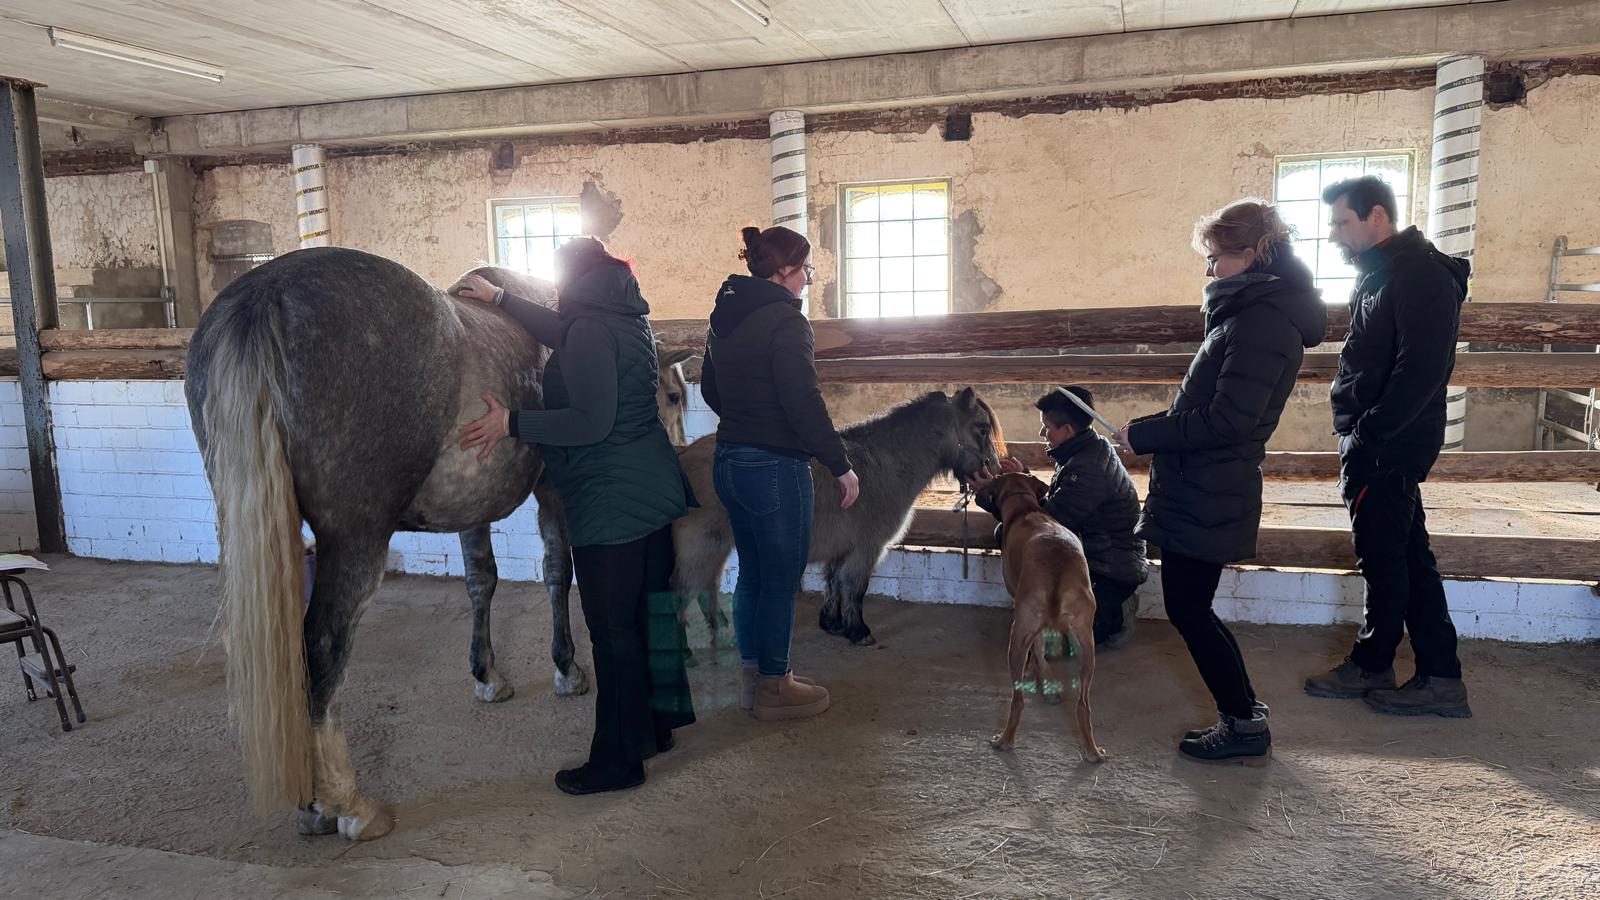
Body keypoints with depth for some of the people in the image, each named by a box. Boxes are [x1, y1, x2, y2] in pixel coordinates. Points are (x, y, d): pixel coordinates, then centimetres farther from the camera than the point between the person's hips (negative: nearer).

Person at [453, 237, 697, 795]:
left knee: (612, 629, 0)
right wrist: (498, 298, 32)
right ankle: (655, 726, 33)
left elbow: (592, 422, -23)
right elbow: (564, 337, 29)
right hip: (655, 490, 10)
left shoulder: (590, 328, -16)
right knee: (648, 611, 18)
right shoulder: (625, 321, 13)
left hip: (609, 503, -10)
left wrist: (512, 423, -18)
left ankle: (618, 760, 11)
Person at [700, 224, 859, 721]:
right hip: (776, 467, -9)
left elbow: (710, 388, 19)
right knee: (781, 579, 5)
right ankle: (773, 688, 17)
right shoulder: (784, 319, -17)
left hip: (729, 461, 9)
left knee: (752, 573, 19)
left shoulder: (725, 314, 10)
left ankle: (752, 676, 30)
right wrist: (841, 465, -14)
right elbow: (804, 402, -21)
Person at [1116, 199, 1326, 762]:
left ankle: (1244, 723, 14)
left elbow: (1226, 421, -24)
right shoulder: (1256, 311, 16)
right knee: (1191, 610, 16)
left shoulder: (1261, 320, -17)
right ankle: (1244, 714, 27)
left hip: (1207, 497, -10)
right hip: (1203, 492, 10)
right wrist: (1152, 430, 13)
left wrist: (1144, 435, -16)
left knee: (1188, 611, 0)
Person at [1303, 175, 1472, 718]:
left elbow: (1420, 373, -24)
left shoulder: (1420, 277, -16)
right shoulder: (1379, 275, 15)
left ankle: (1371, 665, 18)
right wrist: (1354, 439, 13)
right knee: (1406, 557, 12)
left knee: (1384, 560, 3)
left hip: (1389, 449, -10)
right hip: (1376, 447, 10)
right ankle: (1440, 678, 20)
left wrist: (1366, 439, -23)